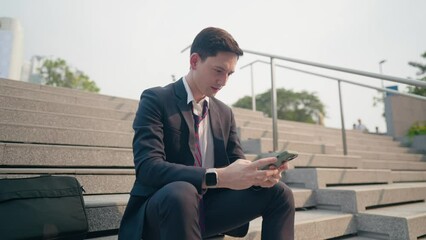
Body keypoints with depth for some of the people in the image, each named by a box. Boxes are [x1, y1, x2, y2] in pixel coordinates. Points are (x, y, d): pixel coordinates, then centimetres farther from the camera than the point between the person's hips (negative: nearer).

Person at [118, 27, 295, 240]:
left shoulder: (225, 113, 8)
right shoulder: (156, 99, -11)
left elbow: (236, 162, 7)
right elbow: (147, 167, -24)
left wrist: (256, 174, -18)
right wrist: (218, 177, -36)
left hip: (209, 207, 6)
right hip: (162, 207, -5)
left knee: (279, 192, -8)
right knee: (181, 192, -38)